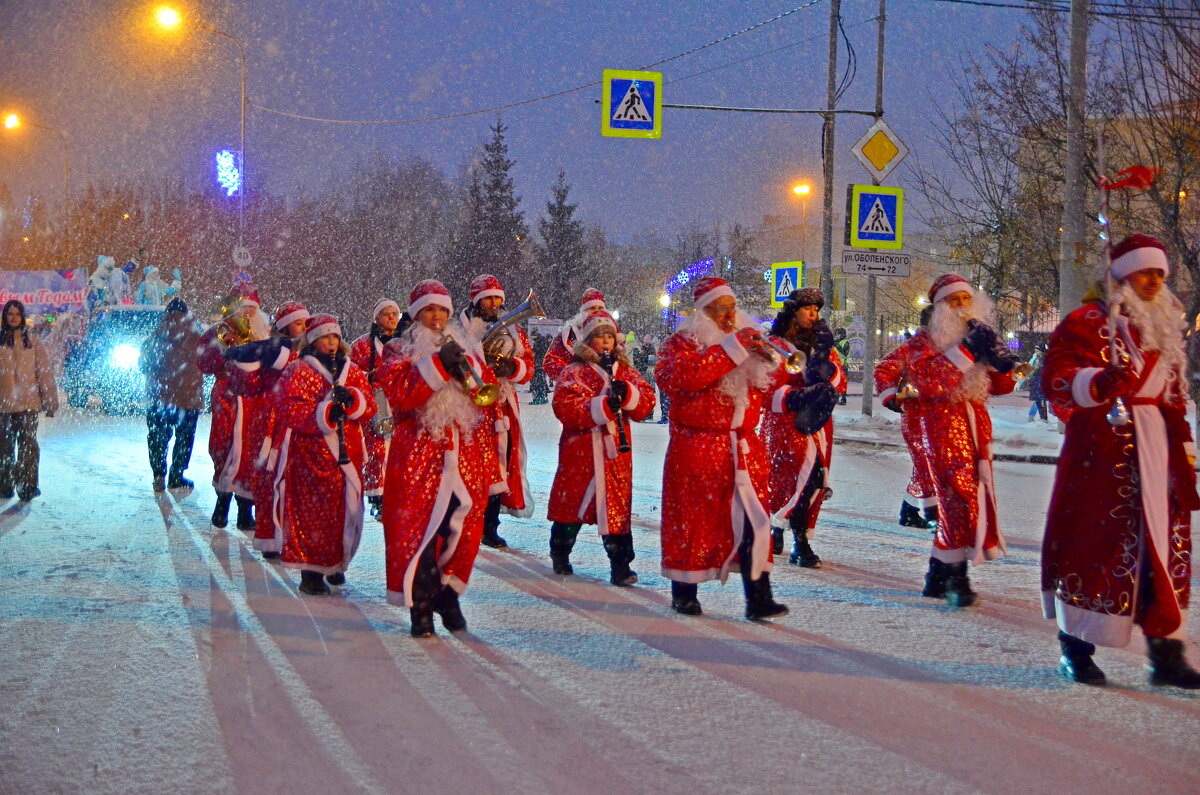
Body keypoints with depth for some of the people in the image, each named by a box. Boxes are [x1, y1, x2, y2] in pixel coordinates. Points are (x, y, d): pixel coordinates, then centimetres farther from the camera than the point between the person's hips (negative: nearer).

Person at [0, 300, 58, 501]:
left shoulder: (32, 341, 6)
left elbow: (44, 371, 5)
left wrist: (49, 399, 0)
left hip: (28, 402, -1)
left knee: (28, 445, -6)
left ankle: (27, 486, -3)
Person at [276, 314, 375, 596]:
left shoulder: (351, 371, 15)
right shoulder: (298, 372, 1)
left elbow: (369, 408, 9)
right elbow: (290, 410, -11)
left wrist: (351, 399, -12)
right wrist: (325, 412, -23)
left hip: (346, 453, 5)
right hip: (309, 452, -4)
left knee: (345, 508, 5)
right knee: (311, 509, -8)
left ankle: (335, 564, 21)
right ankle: (311, 572, -3)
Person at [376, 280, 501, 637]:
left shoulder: (466, 349, 19)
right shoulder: (399, 352, 7)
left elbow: (490, 390, 6)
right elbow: (400, 393, -12)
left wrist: (466, 367, -12)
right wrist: (438, 365, -18)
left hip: (466, 452, 4)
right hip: (418, 451, -4)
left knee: (463, 528, 3)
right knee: (417, 527, -10)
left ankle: (447, 594, 19)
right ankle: (421, 608, -6)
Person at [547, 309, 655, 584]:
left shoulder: (626, 371, 12)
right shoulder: (574, 373, 0)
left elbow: (646, 403, 4)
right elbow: (565, 407, -15)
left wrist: (627, 394, -16)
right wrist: (602, 406, -25)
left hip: (615, 451, 2)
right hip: (580, 451, -2)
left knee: (617, 505, -2)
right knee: (572, 501, 8)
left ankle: (620, 564, -1)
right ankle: (560, 556, 28)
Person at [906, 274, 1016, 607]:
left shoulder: (979, 336, 17)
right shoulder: (925, 342, -1)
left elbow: (1002, 386, 12)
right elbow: (927, 381, -21)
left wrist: (996, 355, -7)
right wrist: (966, 351, -22)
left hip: (976, 425, 7)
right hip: (943, 426, -7)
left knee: (956, 501, 8)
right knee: (959, 495, -17)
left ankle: (937, 577, 19)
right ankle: (956, 580, -15)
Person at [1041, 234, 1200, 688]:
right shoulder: (1088, 322, -3)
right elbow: (1057, 378, -11)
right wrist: (1099, 383, -28)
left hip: (1159, 450, 7)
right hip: (1103, 451, -7)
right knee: (1096, 542, -4)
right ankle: (1076, 647, 7)